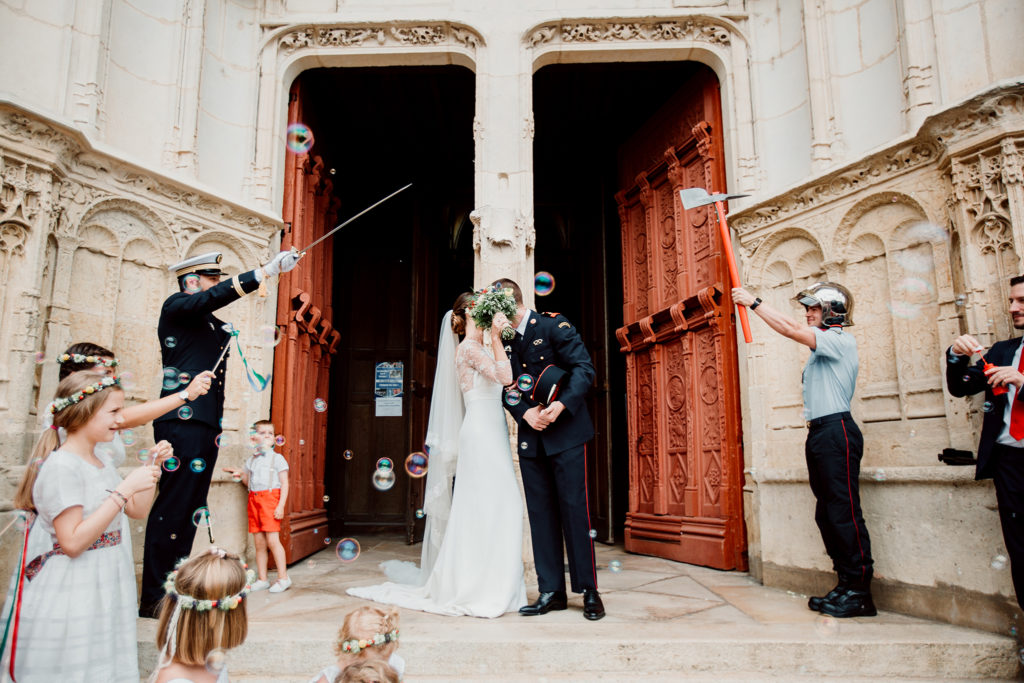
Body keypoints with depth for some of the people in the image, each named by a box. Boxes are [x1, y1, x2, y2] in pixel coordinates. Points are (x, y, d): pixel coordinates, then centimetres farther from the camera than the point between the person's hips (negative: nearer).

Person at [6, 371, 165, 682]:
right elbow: (72, 542, -25)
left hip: (104, 592, 8)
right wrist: (125, 488, -26)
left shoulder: (101, 459, 8)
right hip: (69, 602, -8)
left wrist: (153, 467, 3)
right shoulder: (60, 466, -19)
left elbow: (137, 511, 16)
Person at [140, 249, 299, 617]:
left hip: (205, 426, 8)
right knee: (172, 509, -7)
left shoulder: (215, 327, 23)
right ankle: (153, 598, 0)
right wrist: (265, 271, -25)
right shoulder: (176, 307, 1)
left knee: (190, 511, 10)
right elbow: (216, 297, -20)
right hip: (183, 423, -8)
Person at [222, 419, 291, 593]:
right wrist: (240, 474, 3)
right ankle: (262, 579, 16)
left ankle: (283, 578, -4)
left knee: (272, 540, -11)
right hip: (254, 499, 5)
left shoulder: (277, 458, 0)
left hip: (270, 498, -5)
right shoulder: (251, 460, 15)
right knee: (259, 543, 7)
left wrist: (281, 506, -12)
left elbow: (284, 484, -3)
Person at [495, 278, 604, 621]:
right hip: (531, 438, 6)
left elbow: (584, 368, -11)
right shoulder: (504, 342, 12)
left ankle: (589, 590, 8)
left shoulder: (553, 325, -5)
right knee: (541, 513, 6)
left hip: (566, 432, -5)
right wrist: (525, 412, -9)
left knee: (574, 509, -3)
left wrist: (560, 406, -22)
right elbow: (507, 388, 11)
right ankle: (551, 591, 14)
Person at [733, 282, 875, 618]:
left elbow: (791, 329, -19)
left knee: (844, 512, -9)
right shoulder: (823, 348, 21)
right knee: (827, 514, 10)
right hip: (819, 433, 10)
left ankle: (860, 592, -3)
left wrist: (753, 302, -14)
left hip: (837, 431, -10)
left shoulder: (841, 342, -7)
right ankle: (846, 584, 17)